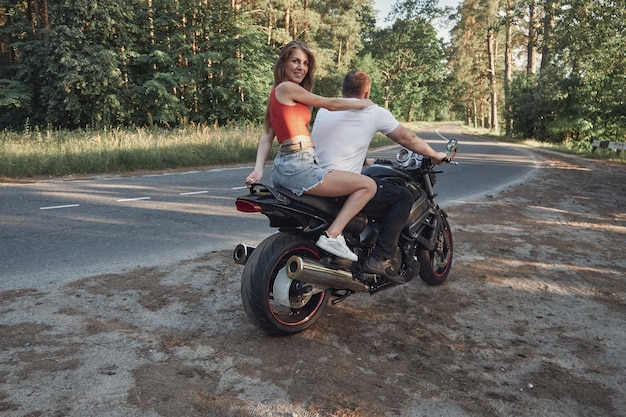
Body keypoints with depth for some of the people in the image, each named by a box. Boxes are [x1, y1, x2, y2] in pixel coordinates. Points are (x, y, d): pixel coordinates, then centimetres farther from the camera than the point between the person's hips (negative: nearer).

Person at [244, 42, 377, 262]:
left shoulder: (277, 92, 19)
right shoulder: (287, 88, -8)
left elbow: (267, 136, 13)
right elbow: (330, 104, -1)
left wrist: (259, 169, 1)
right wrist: (362, 103, 14)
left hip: (285, 167, 10)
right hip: (298, 167, -10)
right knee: (368, 185, -10)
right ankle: (333, 235, -17)